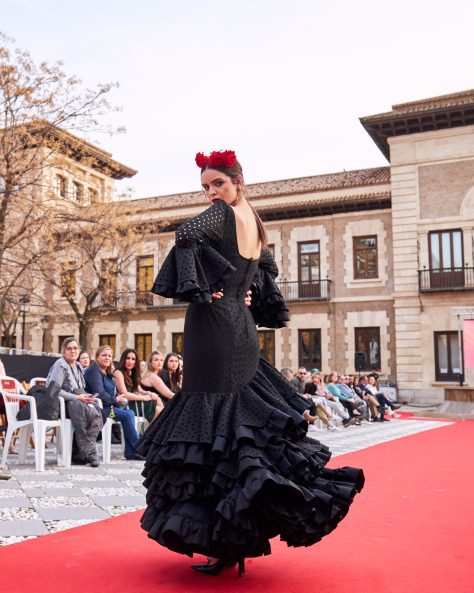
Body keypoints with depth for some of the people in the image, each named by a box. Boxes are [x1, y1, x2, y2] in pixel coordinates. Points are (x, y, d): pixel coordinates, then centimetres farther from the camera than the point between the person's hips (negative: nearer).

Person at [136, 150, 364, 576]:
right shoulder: (255, 223, 16)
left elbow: (186, 234, -27)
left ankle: (228, 540, -4)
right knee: (248, 414, 14)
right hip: (241, 326, 9)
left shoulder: (224, 213, -8)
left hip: (212, 324, -9)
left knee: (216, 422, -7)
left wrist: (195, 288, -17)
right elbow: (266, 270, 31)